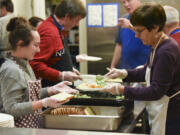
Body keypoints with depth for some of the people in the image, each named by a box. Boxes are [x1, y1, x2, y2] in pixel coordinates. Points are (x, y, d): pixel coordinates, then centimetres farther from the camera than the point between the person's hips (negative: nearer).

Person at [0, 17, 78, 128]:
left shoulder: (25, 64, 11)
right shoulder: (11, 70, -19)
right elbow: (11, 108, -22)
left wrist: (53, 89, 5)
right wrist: (44, 103, -24)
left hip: (32, 126, 9)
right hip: (19, 130, -9)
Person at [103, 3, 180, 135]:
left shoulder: (166, 52, -23)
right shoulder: (158, 47, 7)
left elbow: (156, 91, -24)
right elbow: (147, 72, 19)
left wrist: (123, 90, -23)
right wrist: (124, 73, 4)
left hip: (169, 116, -9)